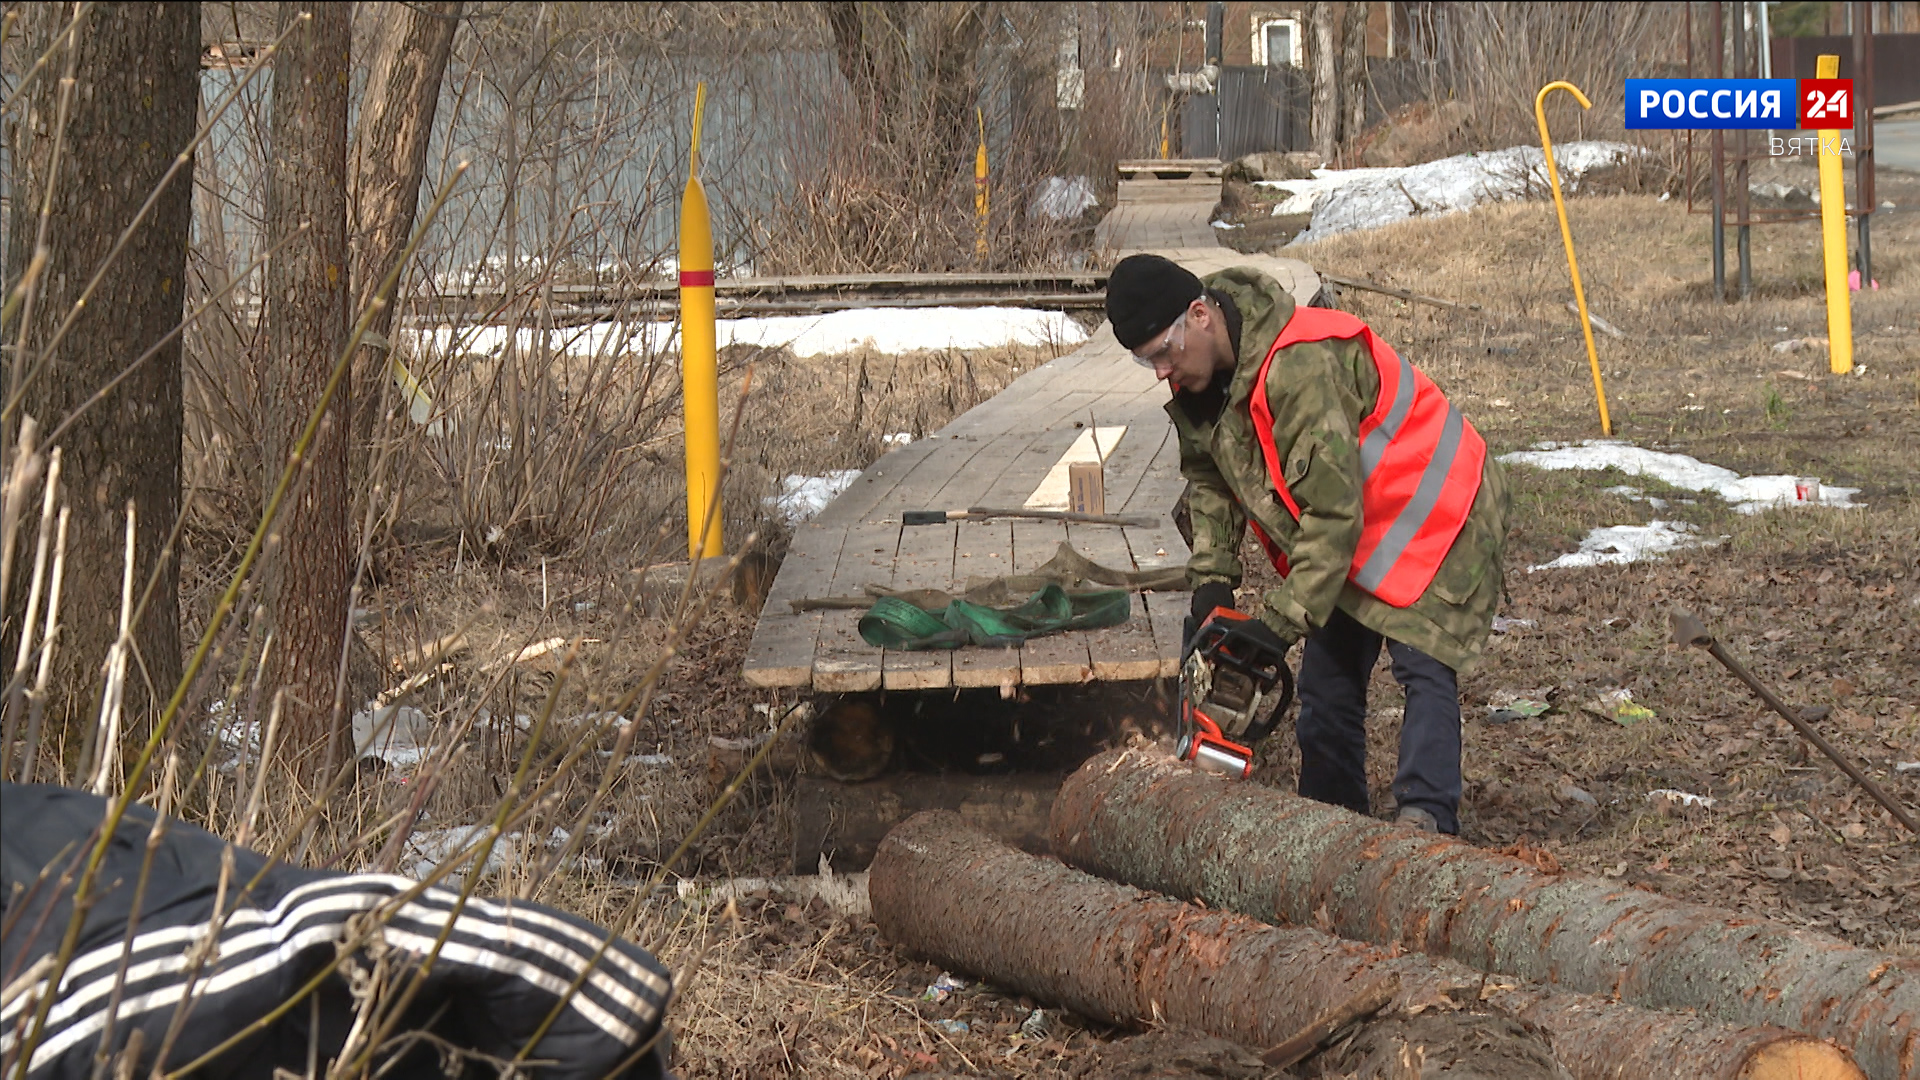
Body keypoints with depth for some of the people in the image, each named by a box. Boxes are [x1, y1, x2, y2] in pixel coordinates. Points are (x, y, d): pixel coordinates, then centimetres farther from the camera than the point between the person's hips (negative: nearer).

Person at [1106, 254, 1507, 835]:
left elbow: (1333, 510, -34)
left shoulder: (1299, 368, -34)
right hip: (1353, 538, 9)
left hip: (1431, 515, -9)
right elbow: (1208, 480, 11)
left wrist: (1280, 623, -31)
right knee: (1328, 674, 7)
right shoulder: (1199, 380, -4)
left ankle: (1426, 816, -26)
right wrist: (1211, 579, -3)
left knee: (1422, 666, -19)